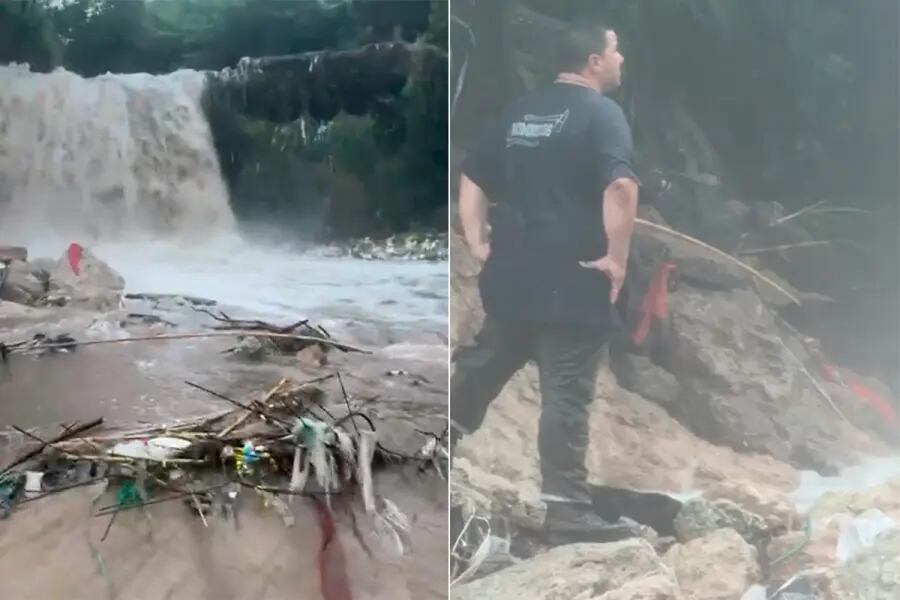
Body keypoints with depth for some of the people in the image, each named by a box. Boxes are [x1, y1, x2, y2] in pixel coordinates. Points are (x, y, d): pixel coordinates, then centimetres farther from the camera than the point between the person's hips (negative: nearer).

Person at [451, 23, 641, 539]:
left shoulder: (521, 112, 14)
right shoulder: (602, 113, -9)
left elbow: (473, 178, 18)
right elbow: (621, 186, -25)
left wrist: (477, 240, 18)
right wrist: (617, 258, -18)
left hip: (510, 276, 7)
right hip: (574, 283, -6)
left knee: (479, 371, 20)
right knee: (567, 394, -1)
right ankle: (568, 507, 5)